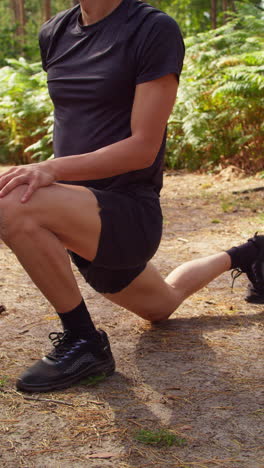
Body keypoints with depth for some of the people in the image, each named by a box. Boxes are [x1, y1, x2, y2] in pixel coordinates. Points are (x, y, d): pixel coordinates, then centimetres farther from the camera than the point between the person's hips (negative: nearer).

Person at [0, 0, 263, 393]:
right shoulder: (54, 34, 6)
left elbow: (144, 147, -19)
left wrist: (53, 169, -30)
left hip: (130, 214, -8)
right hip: (84, 216, 8)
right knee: (161, 308, 28)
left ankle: (83, 342, -12)